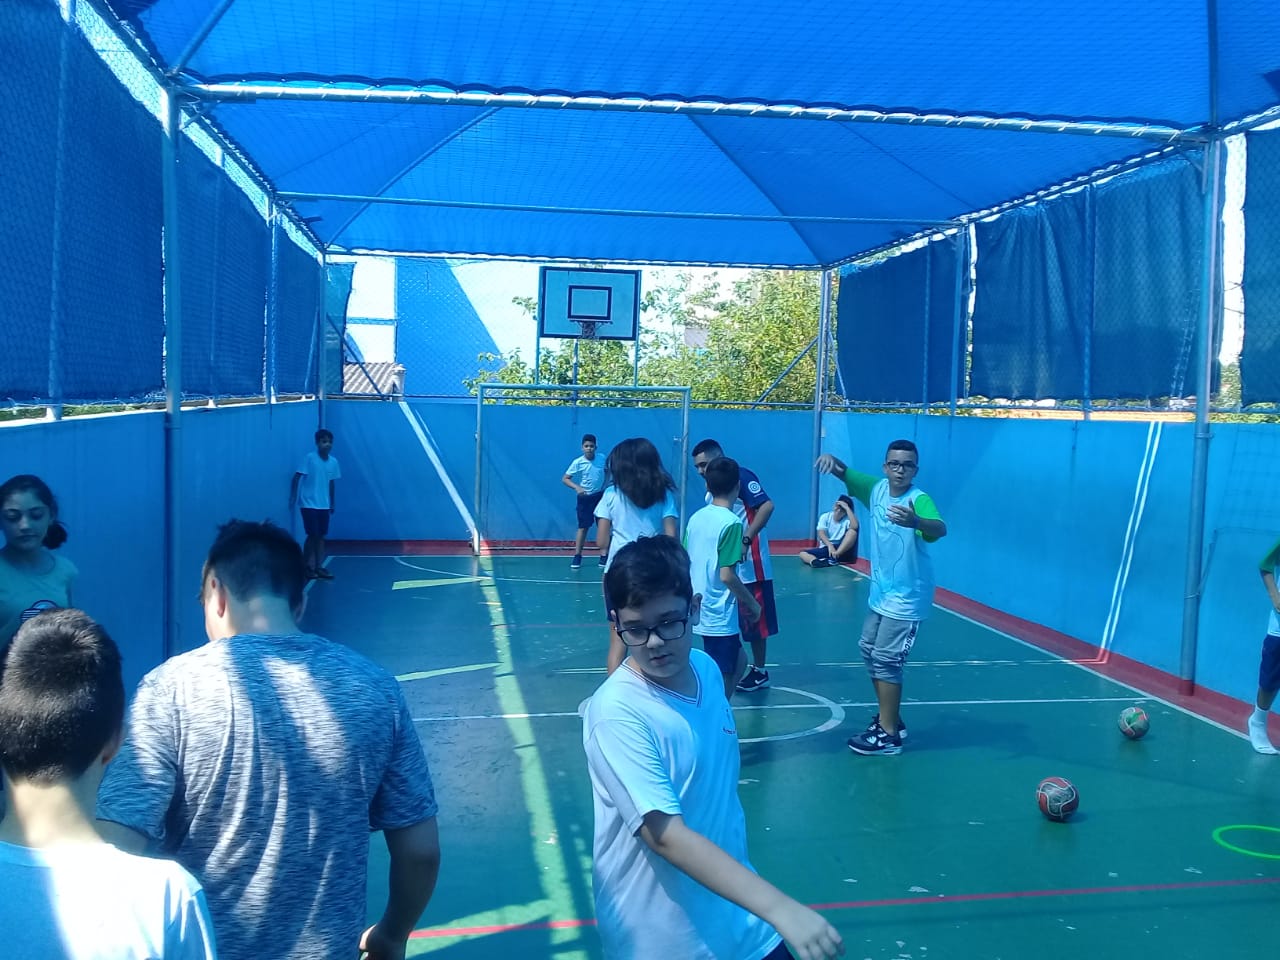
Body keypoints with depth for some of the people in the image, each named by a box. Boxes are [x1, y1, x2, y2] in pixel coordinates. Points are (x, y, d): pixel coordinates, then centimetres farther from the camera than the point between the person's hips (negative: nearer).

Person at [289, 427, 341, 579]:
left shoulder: (333, 461, 4)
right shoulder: (309, 458, -11)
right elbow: (297, 478, -9)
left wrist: (332, 503, 16)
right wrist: (292, 497, -13)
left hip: (324, 505, 5)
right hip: (309, 504, -5)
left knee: (321, 536, 7)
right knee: (313, 535, -5)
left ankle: (318, 566, 13)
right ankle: (305, 566, 8)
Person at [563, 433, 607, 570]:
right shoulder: (577, 463, -12)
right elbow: (565, 479, -10)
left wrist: (605, 485, -1)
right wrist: (577, 488, -24)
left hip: (600, 496, 2)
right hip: (585, 498, -2)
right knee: (583, 527, 1)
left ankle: (603, 556, 9)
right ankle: (577, 556, 9)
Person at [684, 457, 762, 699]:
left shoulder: (696, 518, 5)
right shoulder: (731, 522, -16)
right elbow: (727, 575, -19)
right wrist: (752, 604, -7)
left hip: (699, 611, 8)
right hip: (720, 616, -8)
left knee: (739, 661, 22)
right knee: (721, 680, 2)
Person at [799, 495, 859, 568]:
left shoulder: (847, 519, -1)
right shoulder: (825, 517, 4)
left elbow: (855, 526, -25)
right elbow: (821, 534, -11)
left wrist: (847, 508, -18)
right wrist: (830, 545, -30)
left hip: (842, 550, -2)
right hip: (826, 549, 2)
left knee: (852, 531, -25)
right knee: (803, 553, -19)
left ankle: (834, 558, -39)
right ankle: (816, 561, -56)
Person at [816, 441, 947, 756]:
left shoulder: (919, 500, -24)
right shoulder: (876, 489, -4)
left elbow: (939, 528, -43)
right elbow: (844, 474, 6)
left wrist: (915, 522, -66)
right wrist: (831, 460, -18)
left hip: (906, 600, -8)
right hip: (881, 594, 8)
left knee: (885, 661, -5)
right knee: (869, 651, 18)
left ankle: (888, 735, 8)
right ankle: (890, 718, 34)